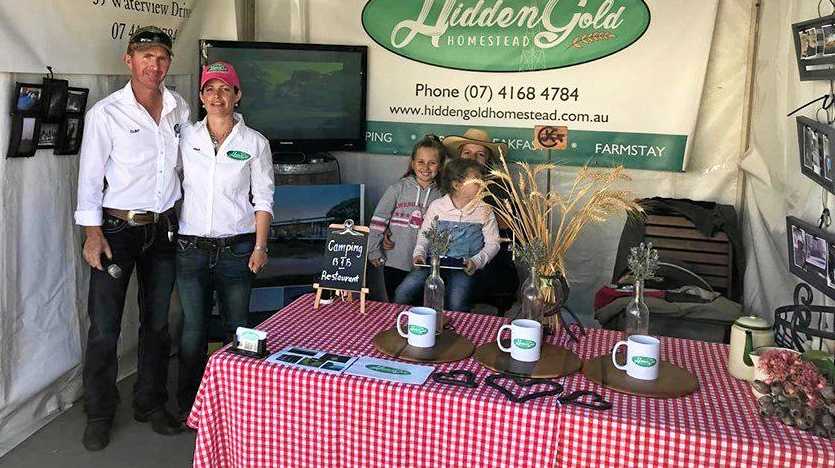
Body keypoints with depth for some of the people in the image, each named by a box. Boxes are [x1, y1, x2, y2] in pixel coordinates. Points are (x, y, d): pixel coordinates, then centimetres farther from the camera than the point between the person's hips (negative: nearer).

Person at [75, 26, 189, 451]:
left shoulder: (179, 109, 5)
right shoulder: (106, 113, -8)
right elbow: (90, 176, -7)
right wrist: (93, 234, -11)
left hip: (164, 229, 4)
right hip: (117, 228, -4)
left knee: (158, 323, 12)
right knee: (104, 327, 0)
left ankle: (151, 404, 27)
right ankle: (99, 415, 17)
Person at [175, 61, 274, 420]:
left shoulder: (255, 143, 0)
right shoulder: (186, 137, 4)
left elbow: (263, 198, 1)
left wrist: (260, 246, -5)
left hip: (236, 247, -1)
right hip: (191, 247, 1)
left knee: (237, 329, 6)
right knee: (192, 329, 7)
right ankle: (189, 405, 22)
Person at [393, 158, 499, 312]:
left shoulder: (484, 211, 5)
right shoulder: (437, 206, 7)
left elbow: (493, 243, 5)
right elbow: (424, 235, 14)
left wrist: (476, 261, -11)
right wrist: (419, 254, -5)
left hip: (464, 267, -1)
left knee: (456, 305, -30)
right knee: (402, 293, -19)